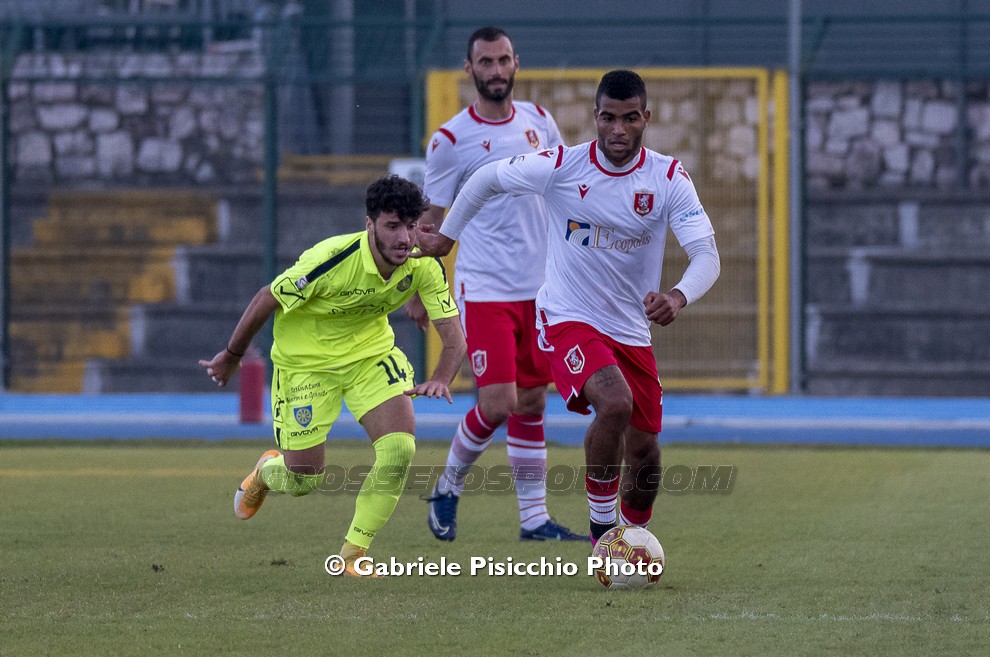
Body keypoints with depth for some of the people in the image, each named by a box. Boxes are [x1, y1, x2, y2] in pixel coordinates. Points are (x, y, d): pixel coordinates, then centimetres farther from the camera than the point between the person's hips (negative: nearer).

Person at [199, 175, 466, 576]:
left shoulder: (424, 265, -20)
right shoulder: (331, 260, -33)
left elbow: (454, 337, -18)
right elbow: (266, 300, -18)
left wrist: (440, 379, -40)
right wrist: (231, 357, -5)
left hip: (371, 351, 4)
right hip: (306, 359, -4)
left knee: (399, 449, -18)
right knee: (303, 480, 1)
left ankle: (353, 554, 0)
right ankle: (268, 471, 42)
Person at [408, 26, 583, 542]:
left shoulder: (538, 121, 7)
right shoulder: (451, 140, -7)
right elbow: (430, 221, -1)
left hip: (540, 285, 5)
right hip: (483, 287, -5)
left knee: (531, 403, 6)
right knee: (497, 403, -12)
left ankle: (534, 518, 10)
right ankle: (448, 488, 12)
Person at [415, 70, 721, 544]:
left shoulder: (668, 178, -9)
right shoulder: (561, 167, -12)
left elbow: (706, 255, -19)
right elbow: (487, 179, 6)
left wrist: (678, 297, -40)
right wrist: (446, 237, 15)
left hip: (632, 332, 3)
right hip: (567, 321, -3)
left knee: (644, 454, 7)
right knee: (615, 403, -31)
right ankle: (601, 523, -12)